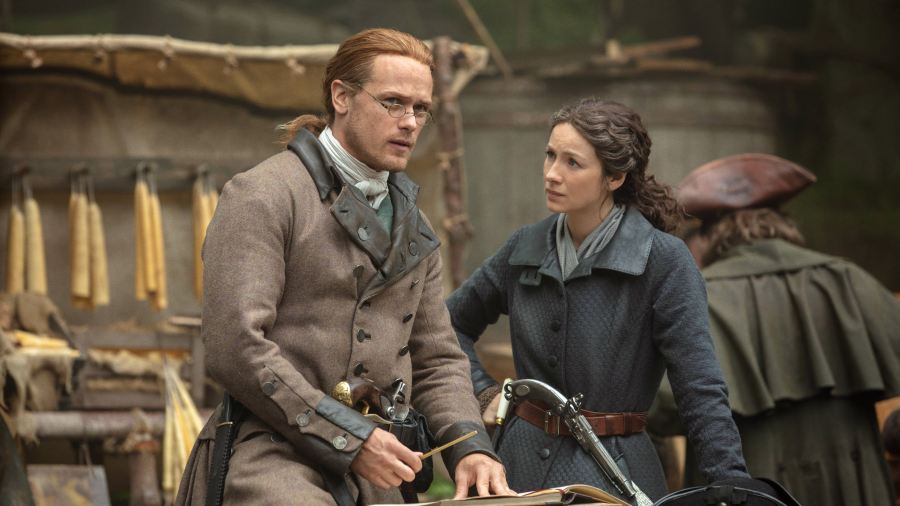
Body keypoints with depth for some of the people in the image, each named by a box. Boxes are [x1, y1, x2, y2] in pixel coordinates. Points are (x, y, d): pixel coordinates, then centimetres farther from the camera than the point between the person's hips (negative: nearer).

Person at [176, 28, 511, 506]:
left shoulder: (415, 231, 19)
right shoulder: (263, 196, -5)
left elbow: (436, 360, 18)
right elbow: (233, 346, -14)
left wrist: (468, 447, -2)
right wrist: (347, 436, -16)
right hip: (268, 451, -7)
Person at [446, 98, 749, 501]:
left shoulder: (663, 260, -11)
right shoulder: (525, 249, 4)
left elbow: (701, 392, -15)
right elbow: (451, 323, 21)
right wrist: (484, 393, 8)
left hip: (613, 477, -5)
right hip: (523, 465, 5)